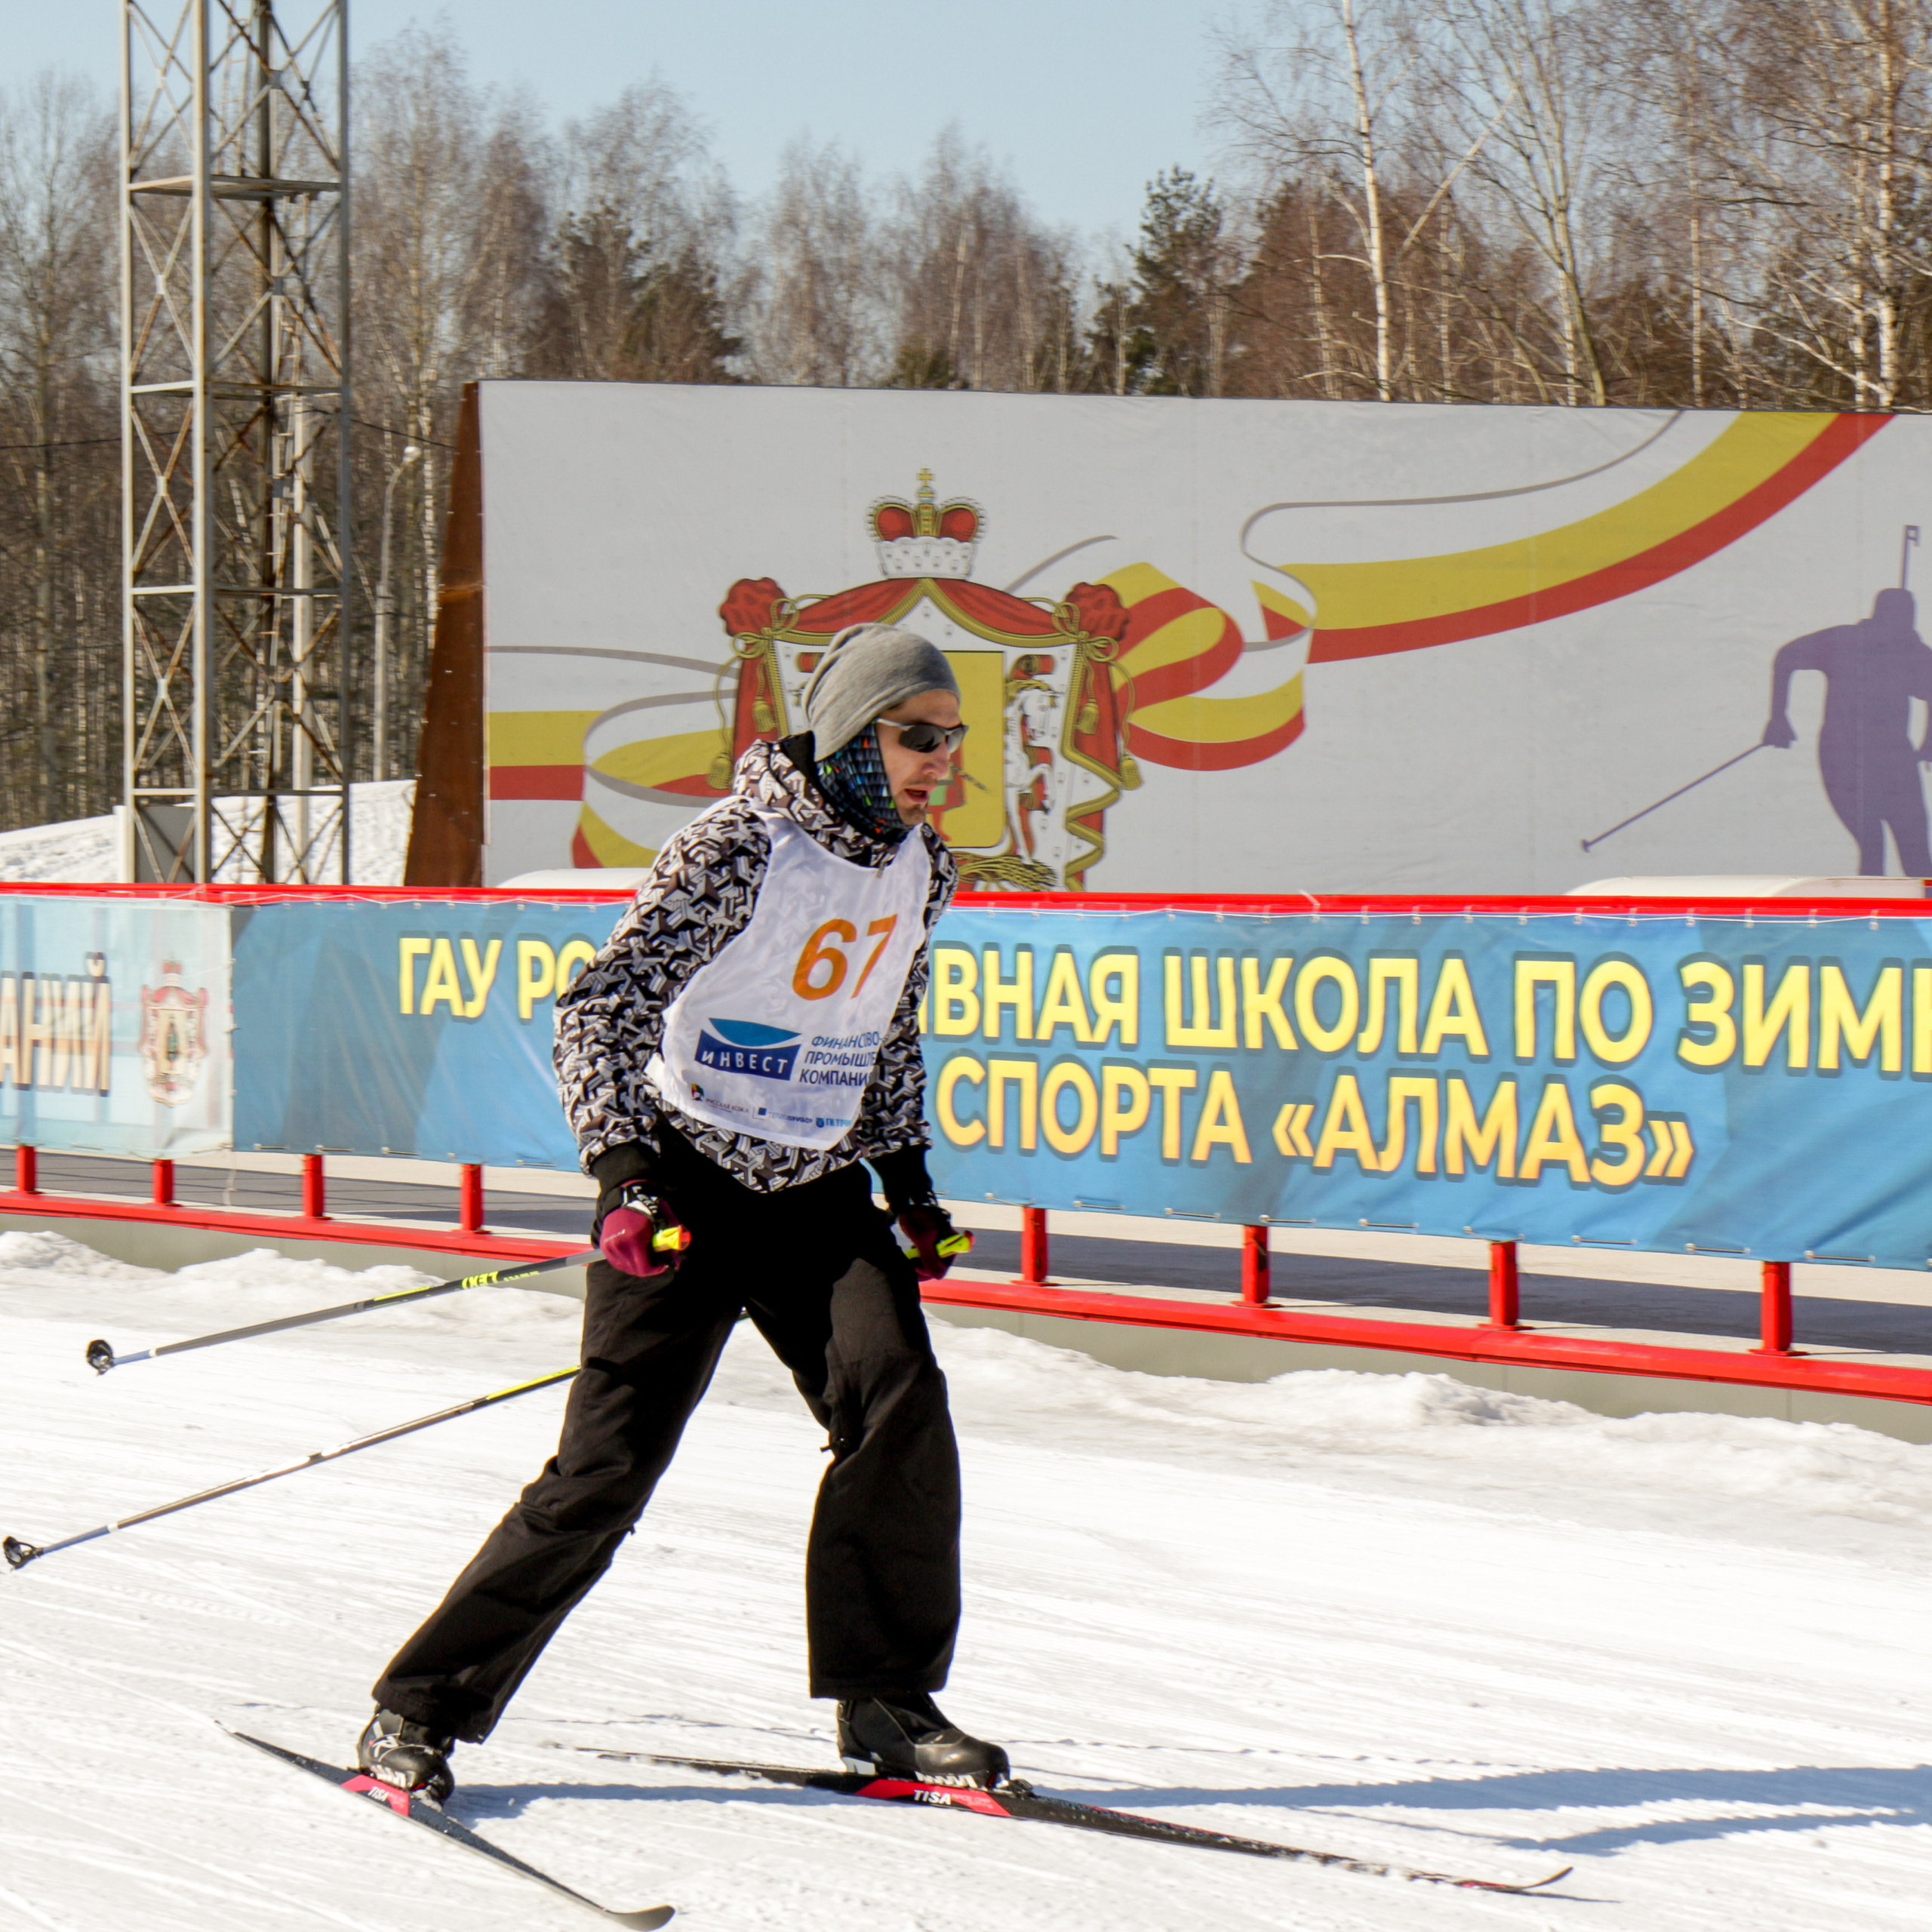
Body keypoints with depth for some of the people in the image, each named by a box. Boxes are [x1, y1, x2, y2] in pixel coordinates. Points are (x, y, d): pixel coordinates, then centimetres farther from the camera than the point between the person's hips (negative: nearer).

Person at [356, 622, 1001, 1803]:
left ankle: (886, 1701, -3)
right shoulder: (738, 850, -15)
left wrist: (909, 1179, 16)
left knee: (901, 1403, -17)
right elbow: (602, 1010, -16)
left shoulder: (921, 868, 6)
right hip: (688, 1185, -5)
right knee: (610, 1468, -7)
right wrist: (624, 1171, -25)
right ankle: (421, 1711, 4)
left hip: (820, 1188, 5)